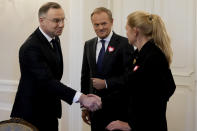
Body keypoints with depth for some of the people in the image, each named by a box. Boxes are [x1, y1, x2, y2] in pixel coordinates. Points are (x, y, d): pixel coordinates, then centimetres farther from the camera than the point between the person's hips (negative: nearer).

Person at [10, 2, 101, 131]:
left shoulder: (54, 39, 6)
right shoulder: (31, 47, -23)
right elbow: (46, 81, -34)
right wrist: (81, 98, -43)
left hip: (50, 112, 8)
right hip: (32, 114, -8)